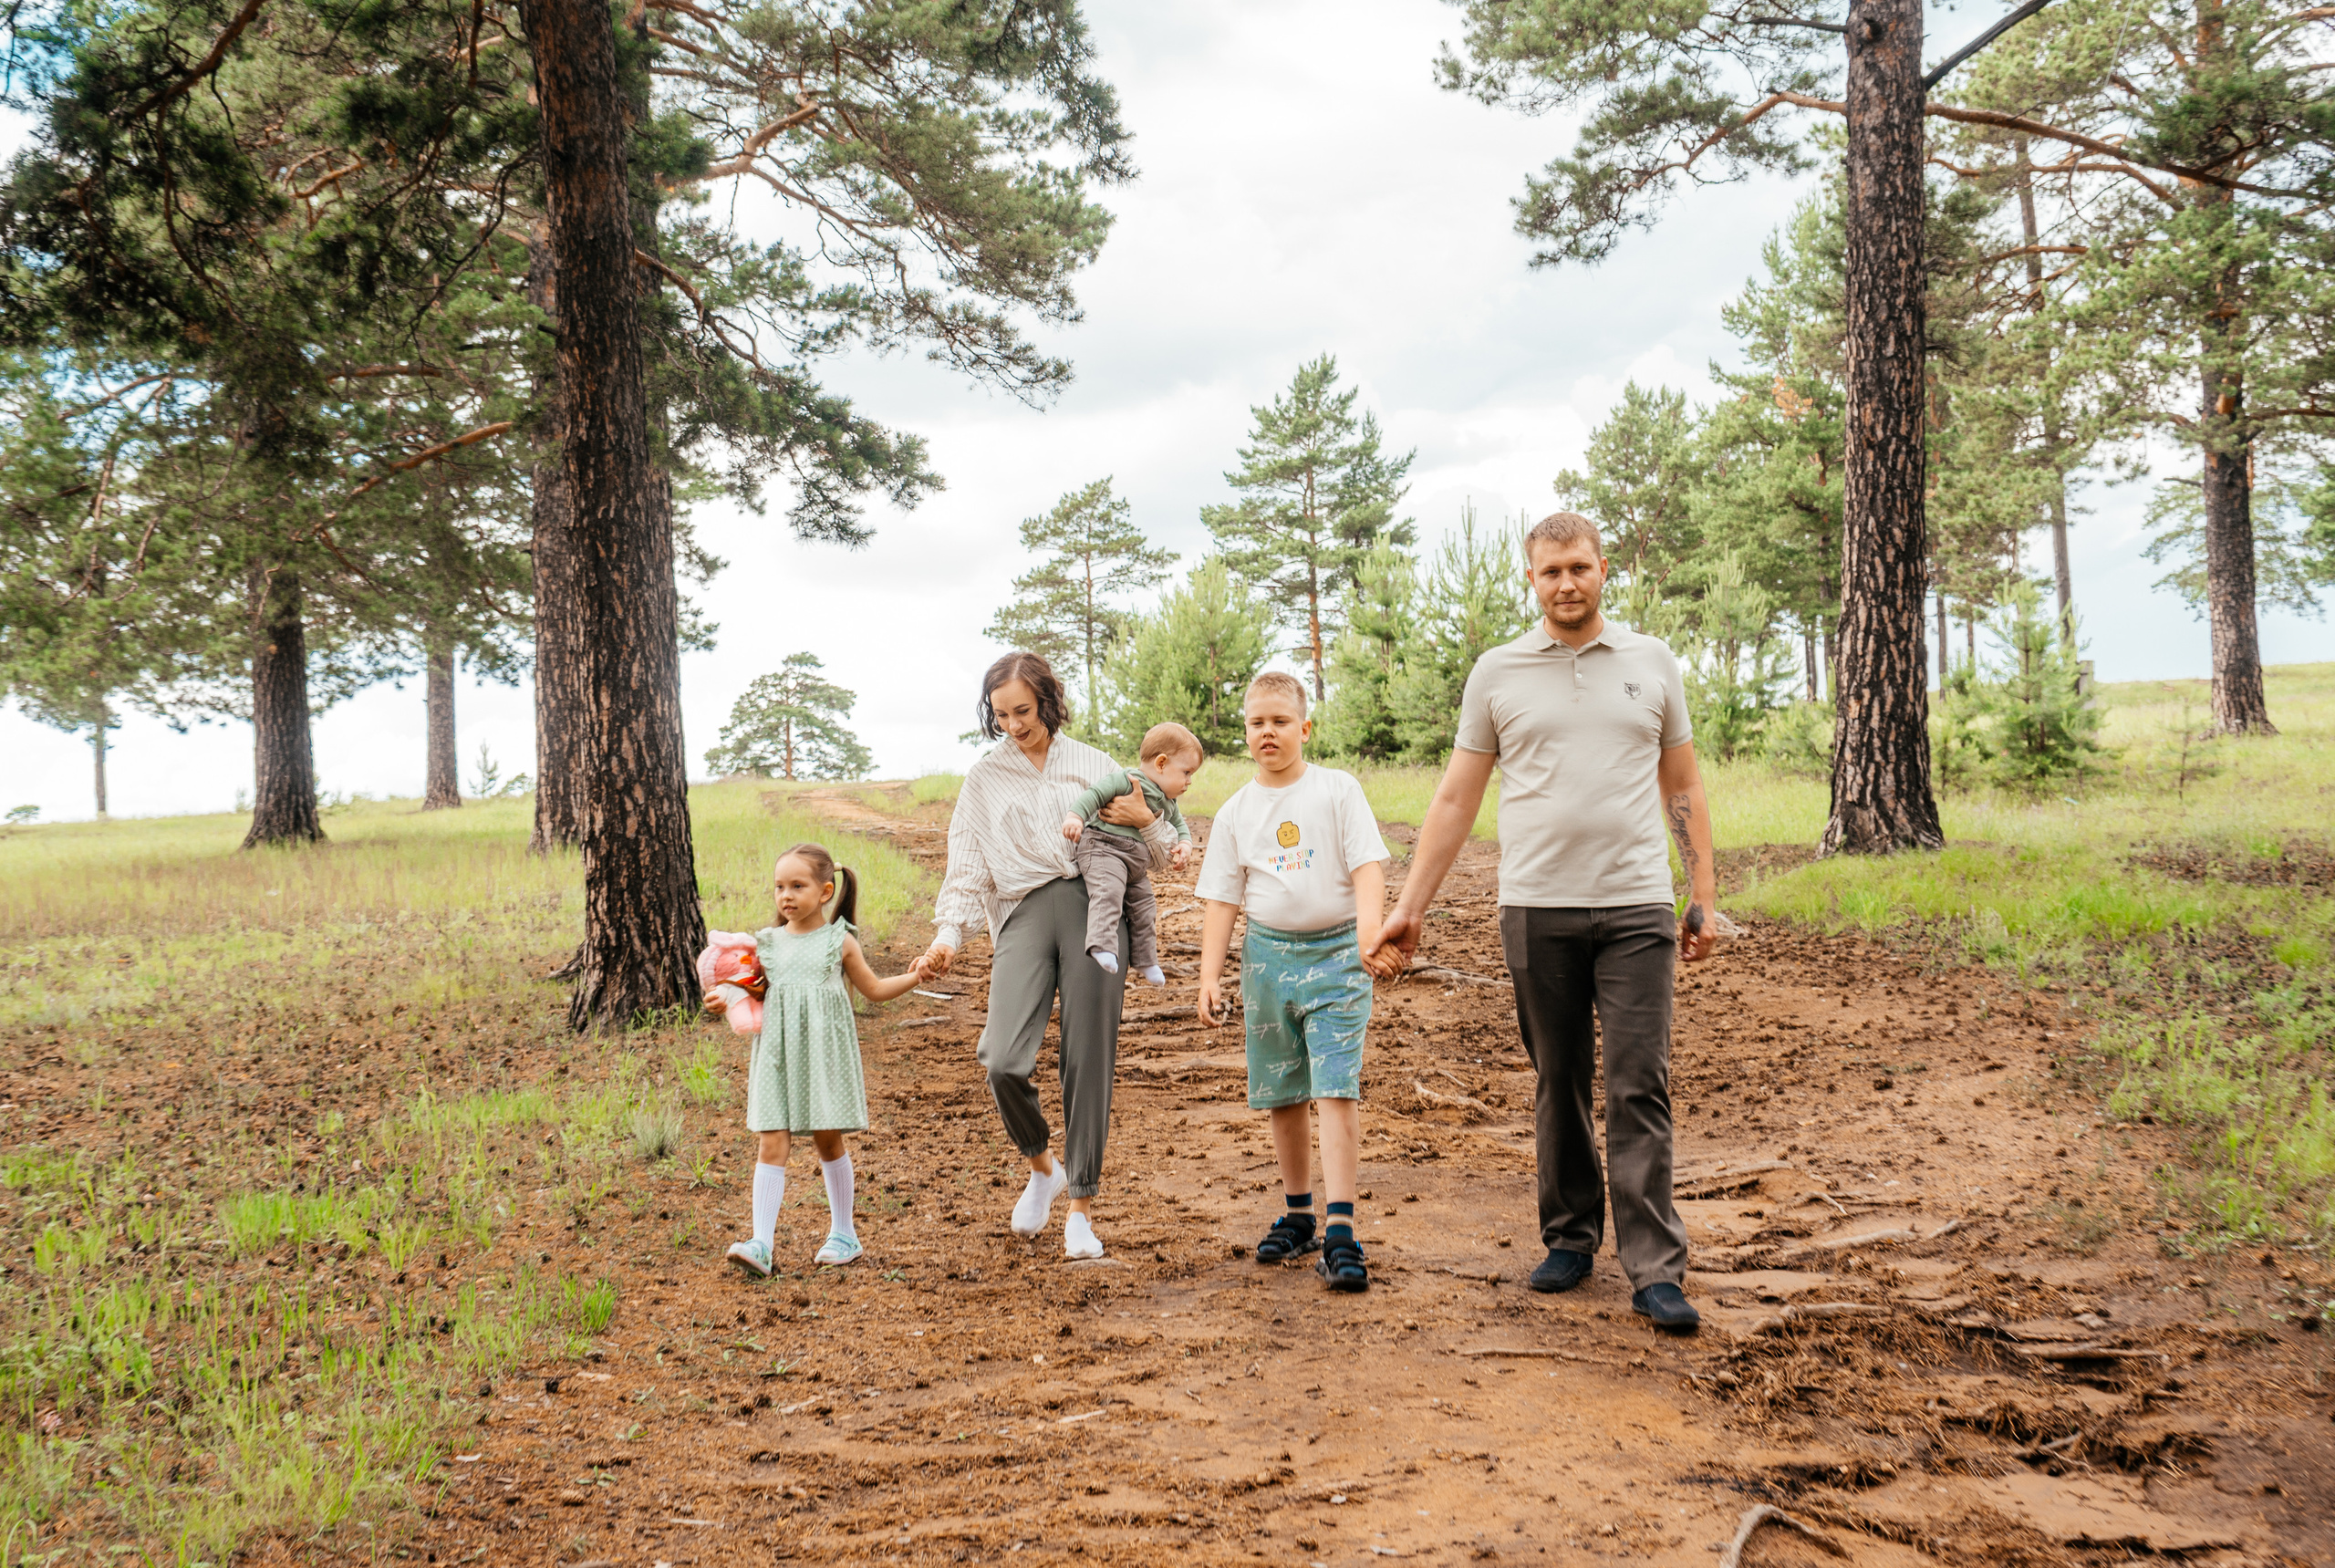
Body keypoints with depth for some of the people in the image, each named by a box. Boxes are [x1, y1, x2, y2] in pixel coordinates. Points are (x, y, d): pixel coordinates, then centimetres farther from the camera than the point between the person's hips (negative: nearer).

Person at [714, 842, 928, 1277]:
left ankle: (843, 1233, 23)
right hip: (778, 1057, 1)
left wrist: (914, 976, 0)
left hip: (824, 1055, -1)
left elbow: (874, 989, 13)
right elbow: (755, 997, 15)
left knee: (828, 1141, 7)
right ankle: (761, 1244, -10)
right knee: (771, 1145, -7)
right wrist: (724, 1002, -4)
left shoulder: (839, 941, 3)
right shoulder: (767, 943, 7)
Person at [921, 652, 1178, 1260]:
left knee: (1088, 1062, -3)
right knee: (1003, 1060, -17)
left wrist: (1144, 819, 0)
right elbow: (967, 868, 14)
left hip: (1093, 906, 0)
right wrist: (948, 934, -1)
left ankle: (1081, 1210, 9)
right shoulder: (983, 779, 18)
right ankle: (1041, 1166, 12)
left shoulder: (1093, 764, 17)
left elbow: (1165, 848, 22)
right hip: (1023, 913, 0)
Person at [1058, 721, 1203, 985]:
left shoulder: (1169, 803, 17)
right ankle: (1102, 945, -43)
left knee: (1144, 908, 13)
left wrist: (1184, 844, 6)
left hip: (1138, 864, 9)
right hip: (1103, 848, -9)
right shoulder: (1126, 780, -12)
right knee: (1108, 893, -32)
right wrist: (1075, 816, -35)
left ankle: (1145, 960, 28)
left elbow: (1178, 825, 28)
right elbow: (1095, 795, -19)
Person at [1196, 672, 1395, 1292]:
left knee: (1335, 1087, -13)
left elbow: (1367, 867, -7)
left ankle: (1340, 1230, -14)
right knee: (1283, 1094, 11)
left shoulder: (1337, 789, -1)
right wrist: (1210, 975, 1)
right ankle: (1296, 1215, 27)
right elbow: (1220, 898, 8)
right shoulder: (1236, 811, 7)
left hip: (1335, 951, -3)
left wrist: (1369, 929, -23)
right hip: (1268, 954, 4)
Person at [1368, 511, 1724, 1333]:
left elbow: (1684, 788, 13)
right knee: (1559, 1084, 9)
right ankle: (1570, 1235, 24)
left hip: (1636, 907, 0)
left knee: (1639, 1088, -4)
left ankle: (1656, 1270, -1)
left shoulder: (1651, 662, 9)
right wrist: (1409, 906, 3)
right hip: (1537, 909, 1)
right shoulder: (1497, 673, 6)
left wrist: (1704, 897, 7)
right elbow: (1455, 800, 7)